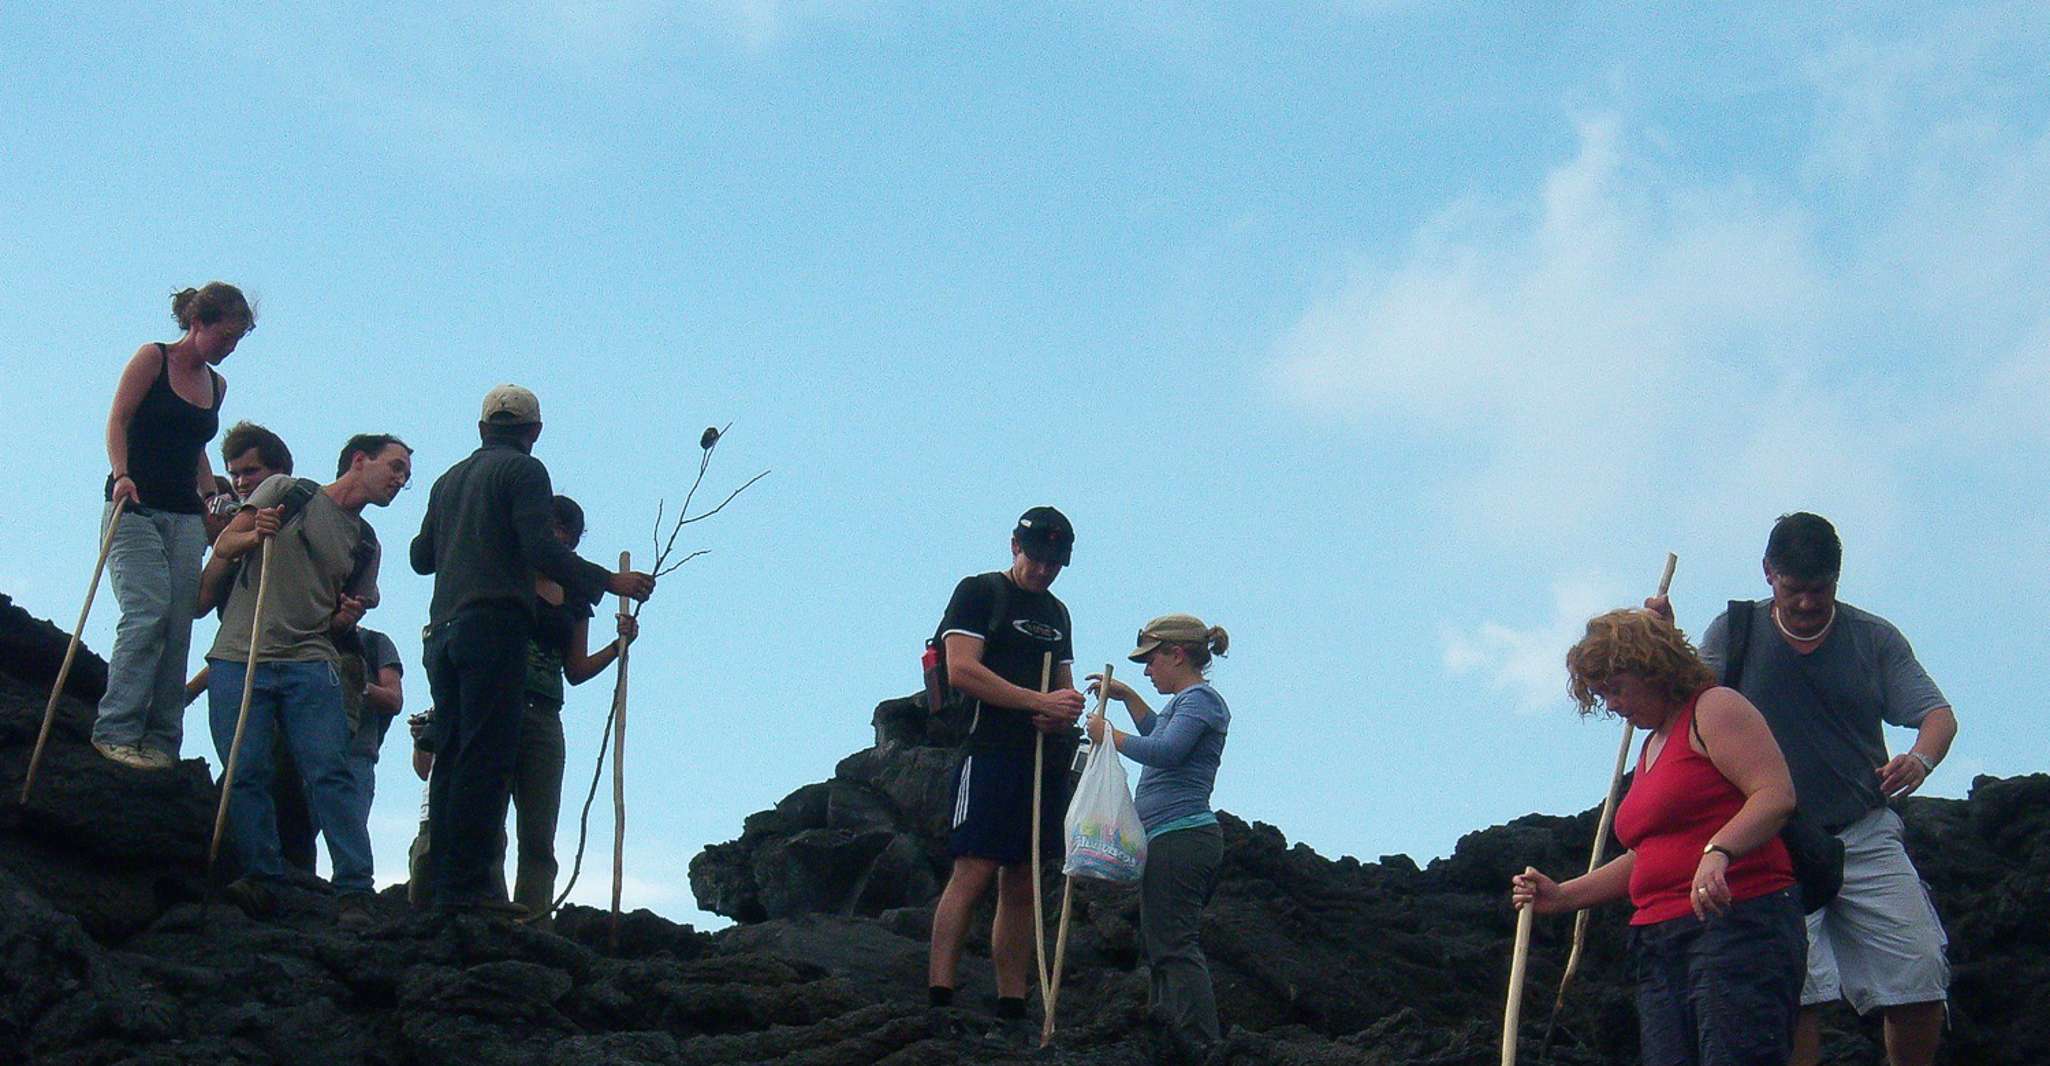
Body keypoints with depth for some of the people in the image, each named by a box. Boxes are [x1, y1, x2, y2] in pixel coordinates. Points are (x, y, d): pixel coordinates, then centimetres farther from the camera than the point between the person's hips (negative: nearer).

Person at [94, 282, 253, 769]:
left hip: (185, 517, 6)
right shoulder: (153, 359, 1)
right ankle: (116, 730, -18)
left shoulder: (216, 384, 19)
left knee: (178, 628, -4)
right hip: (136, 507, -6)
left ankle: (160, 740, -4)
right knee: (147, 611, -19)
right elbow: (118, 420, -5)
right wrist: (121, 474, -20)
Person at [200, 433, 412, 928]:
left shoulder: (365, 543, 21)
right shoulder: (288, 493, 9)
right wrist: (253, 537, -16)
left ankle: (354, 892, -16)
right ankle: (260, 876, -3)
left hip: (310, 663, 3)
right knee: (246, 772, -11)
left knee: (330, 773, -12)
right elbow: (224, 545, 5)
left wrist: (347, 617, 2)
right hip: (239, 657, -2)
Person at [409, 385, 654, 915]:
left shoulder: (450, 479, 22)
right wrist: (610, 580, -6)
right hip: (495, 623, -7)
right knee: (487, 757, -11)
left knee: (452, 757, 7)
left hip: (444, 628, 8)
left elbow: (420, 557, 28)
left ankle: (446, 883, 2)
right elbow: (542, 550, -12)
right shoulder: (524, 471, 0)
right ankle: (468, 882, -18)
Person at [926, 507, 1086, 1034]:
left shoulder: (1056, 613, 23)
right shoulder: (979, 592, 2)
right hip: (993, 750, -7)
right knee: (973, 873, -15)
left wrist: (1066, 711, 0)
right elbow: (961, 670, -10)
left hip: (1047, 757, 7)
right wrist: (1040, 702, -13)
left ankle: (1012, 1008, 6)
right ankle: (939, 998, -18)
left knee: (1022, 886, 5)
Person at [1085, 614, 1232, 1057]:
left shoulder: (1199, 698, -9)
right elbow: (1159, 735, 45)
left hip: (1179, 838, -11)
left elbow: (1166, 751, -25)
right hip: (1182, 840, 11)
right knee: (1162, 943, 15)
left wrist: (1109, 735, -13)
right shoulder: (1191, 700, 22)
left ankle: (1201, 1046, -18)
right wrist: (1127, 697, 38)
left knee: (1173, 945, -14)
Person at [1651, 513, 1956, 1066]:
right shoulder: (1735, 631, 6)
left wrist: (1920, 759, -22)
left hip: (1865, 834, 1)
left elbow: (1938, 714, 1)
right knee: (1794, 995, -13)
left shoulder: (1875, 638, 6)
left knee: (1920, 989, -7)